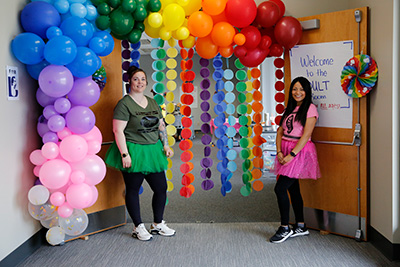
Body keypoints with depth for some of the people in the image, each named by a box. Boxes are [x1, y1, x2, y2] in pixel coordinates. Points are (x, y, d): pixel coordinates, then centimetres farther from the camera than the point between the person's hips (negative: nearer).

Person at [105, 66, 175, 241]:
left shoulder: (152, 103, 13)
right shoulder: (124, 104, -8)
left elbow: (161, 126, 19)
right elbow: (118, 130, -14)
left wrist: (165, 145, 10)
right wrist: (124, 154, -19)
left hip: (153, 151, 7)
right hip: (134, 152, -6)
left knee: (161, 187, 7)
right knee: (133, 190, 4)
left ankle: (158, 224, 24)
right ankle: (138, 227, 17)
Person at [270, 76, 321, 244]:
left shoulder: (310, 109, -7)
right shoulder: (289, 108, 15)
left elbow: (306, 135, -15)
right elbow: (280, 131, 10)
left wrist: (291, 155, -19)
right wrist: (279, 151, -4)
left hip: (299, 151, -7)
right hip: (285, 151, 7)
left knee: (280, 188, -12)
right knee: (293, 188, 11)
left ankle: (285, 228, 0)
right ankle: (300, 227, 23)